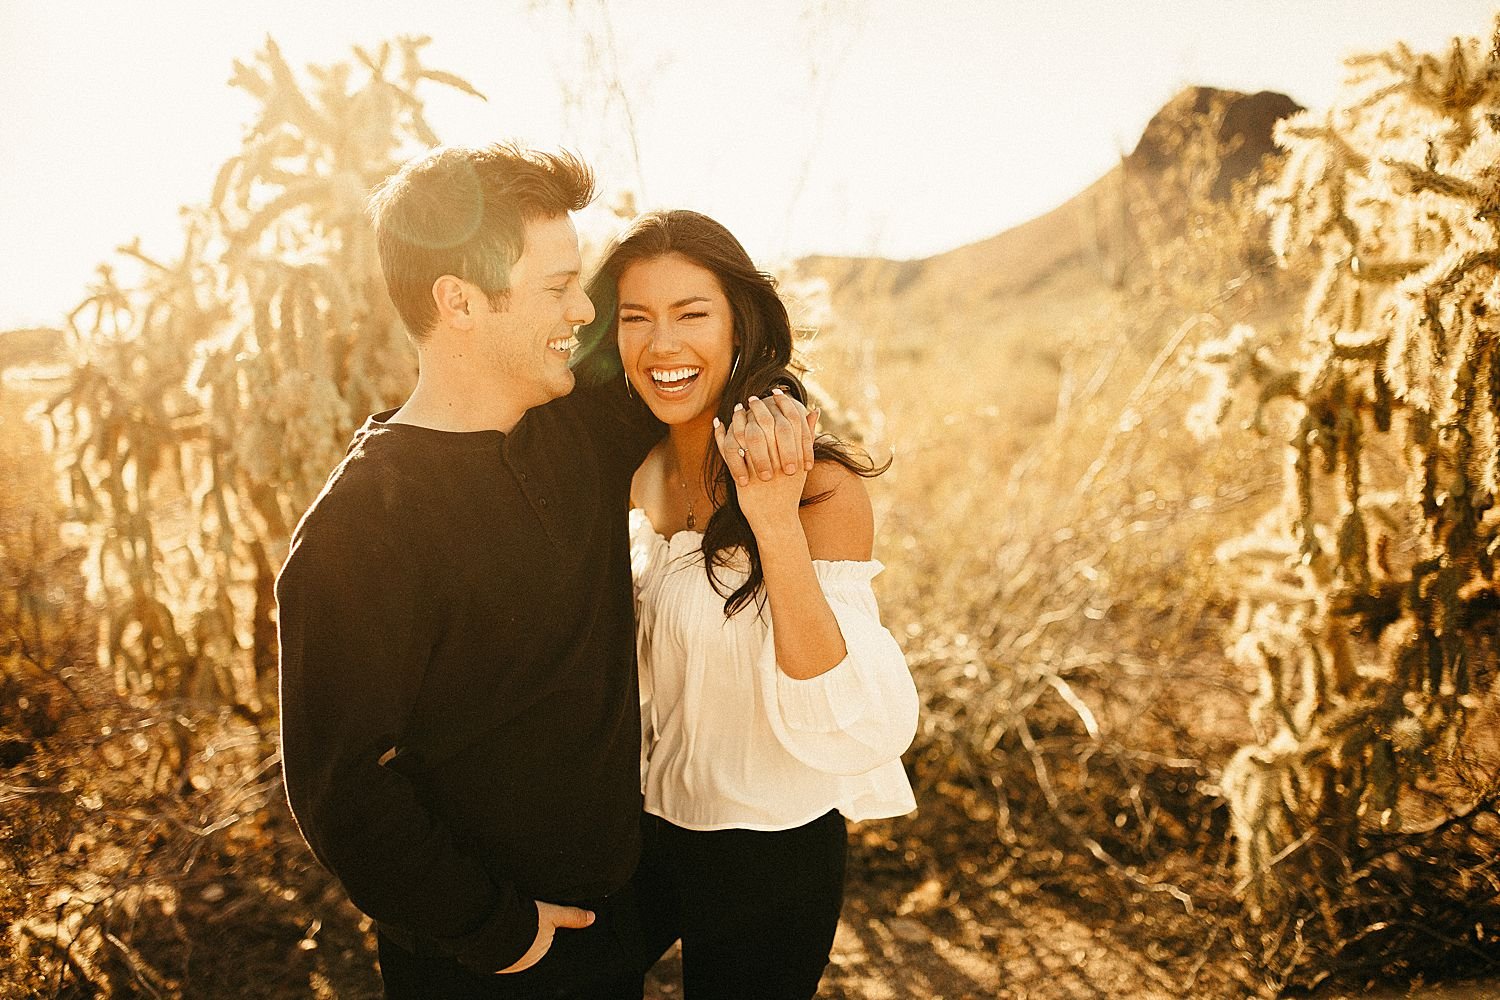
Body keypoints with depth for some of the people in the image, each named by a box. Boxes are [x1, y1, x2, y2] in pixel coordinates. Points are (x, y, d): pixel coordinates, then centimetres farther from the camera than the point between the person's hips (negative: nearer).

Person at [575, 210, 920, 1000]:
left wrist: (776, 523, -38)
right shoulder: (642, 471, -4)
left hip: (770, 852, -5)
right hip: (648, 821, 6)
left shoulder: (821, 486, -23)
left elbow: (855, 731, -31)